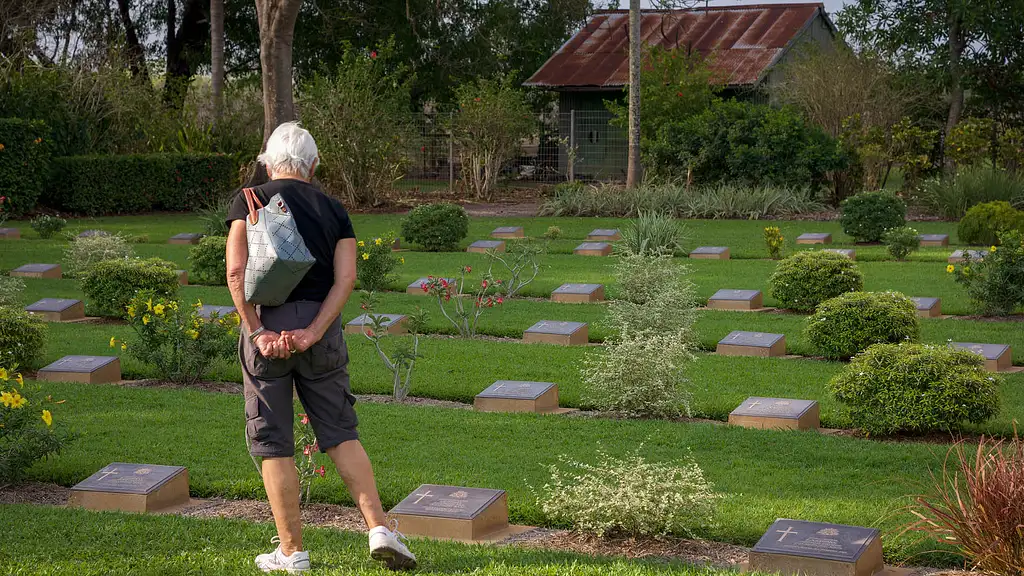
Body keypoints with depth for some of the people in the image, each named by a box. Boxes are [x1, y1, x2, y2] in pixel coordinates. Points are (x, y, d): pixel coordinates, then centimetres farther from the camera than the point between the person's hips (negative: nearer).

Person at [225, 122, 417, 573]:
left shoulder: (250, 201, 2)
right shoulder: (333, 210, 11)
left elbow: (236, 271, -12)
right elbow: (345, 278, -3)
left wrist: (257, 331, -11)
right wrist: (311, 333, -9)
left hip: (267, 321, -2)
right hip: (321, 324, 3)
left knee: (273, 443, 5)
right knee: (340, 432, 11)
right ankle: (379, 529, 0)